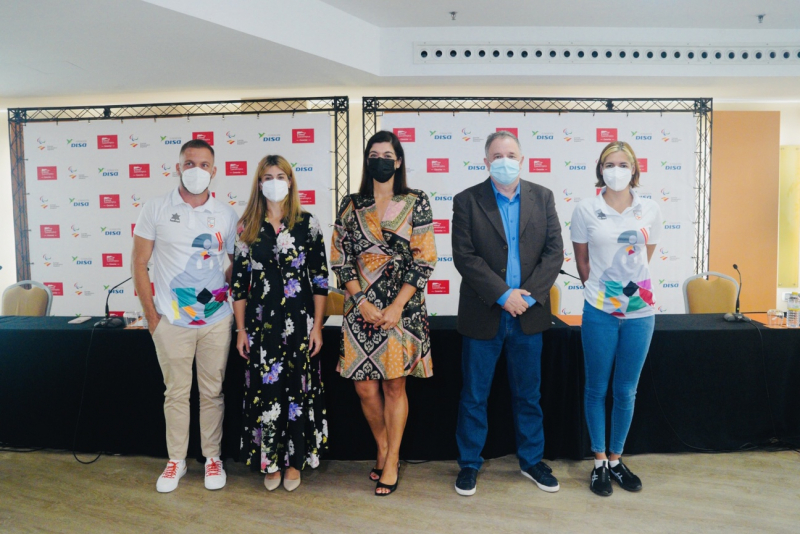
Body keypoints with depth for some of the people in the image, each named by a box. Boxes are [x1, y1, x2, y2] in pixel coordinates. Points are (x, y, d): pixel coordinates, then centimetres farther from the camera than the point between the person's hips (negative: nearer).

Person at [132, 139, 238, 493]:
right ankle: (176, 459, 26)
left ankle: (212, 457, 26)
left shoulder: (226, 215, 4)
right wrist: (151, 314, -2)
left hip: (216, 320, 1)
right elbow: (139, 263, 1)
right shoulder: (156, 210, 0)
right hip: (171, 321, -1)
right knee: (176, 392, 9)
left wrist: (226, 286, -3)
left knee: (212, 392, 10)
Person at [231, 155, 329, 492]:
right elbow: (239, 281, 6)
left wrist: (317, 326, -4)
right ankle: (270, 461, 22)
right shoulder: (248, 227, 5)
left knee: (297, 389, 5)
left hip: (299, 321, -1)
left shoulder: (307, 223, 0)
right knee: (264, 389, 4)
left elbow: (320, 279, -1)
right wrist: (241, 330, 3)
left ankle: (294, 462, 23)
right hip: (262, 322, 1)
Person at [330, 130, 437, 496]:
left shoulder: (416, 202, 1)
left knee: (394, 384, 6)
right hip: (361, 307, 2)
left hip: (402, 308, -2)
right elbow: (339, 258, 5)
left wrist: (397, 307, -11)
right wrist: (361, 301, -7)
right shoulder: (351, 205, 7)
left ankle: (391, 460, 22)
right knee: (365, 387, 5)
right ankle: (383, 449, 30)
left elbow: (424, 259, -4)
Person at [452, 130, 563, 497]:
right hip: (484, 315, -2)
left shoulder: (542, 197, 6)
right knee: (474, 395, 9)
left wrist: (530, 294, -11)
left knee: (528, 394, 15)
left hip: (529, 314, 3)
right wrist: (503, 295, -16)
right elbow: (464, 257, -10)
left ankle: (532, 460, 34)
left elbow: (554, 250, 1)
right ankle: (469, 463, 27)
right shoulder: (467, 201, -3)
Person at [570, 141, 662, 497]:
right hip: (600, 312, -2)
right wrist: (596, 290, 7)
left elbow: (646, 257, 13)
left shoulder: (650, 210, 1)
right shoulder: (585, 210, -4)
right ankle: (599, 462, 25)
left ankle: (616, 459, 29)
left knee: (626, 391, 11)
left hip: (640, 310, 2)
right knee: (597, 389, 8)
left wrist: (630, 284, 13)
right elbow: (581, 261, 5)